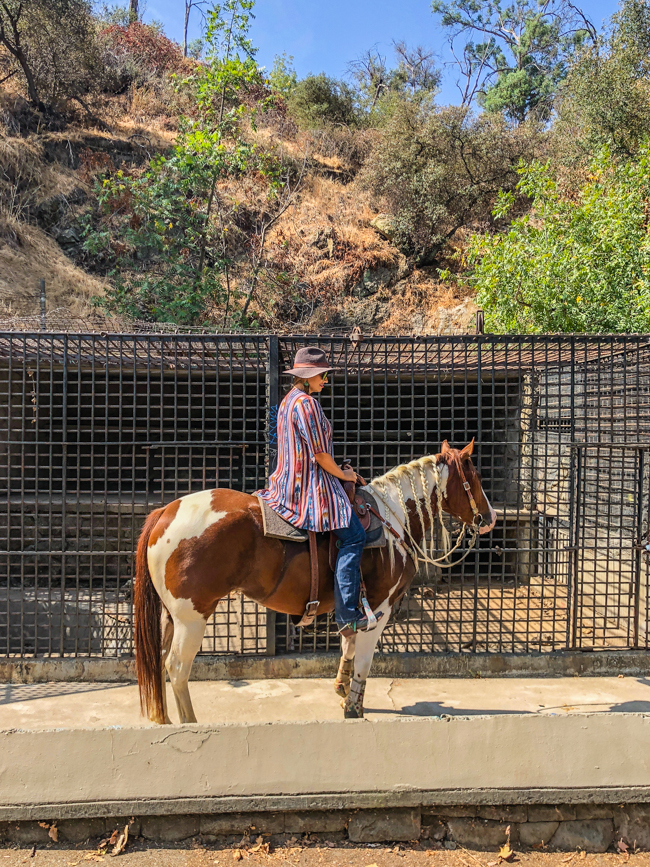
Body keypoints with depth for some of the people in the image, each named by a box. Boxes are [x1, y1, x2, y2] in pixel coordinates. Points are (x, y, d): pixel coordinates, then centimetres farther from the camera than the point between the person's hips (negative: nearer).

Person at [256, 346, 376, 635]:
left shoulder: (289, 400, 18)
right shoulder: (306, 403, -14)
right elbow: (319, 453, -15)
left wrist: (338, 470, 20)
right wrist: (343, 474, 0)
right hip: (309, 485, -11)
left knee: (351, 535, 19)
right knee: (353, 536, -16)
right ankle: (347, 615, -17)